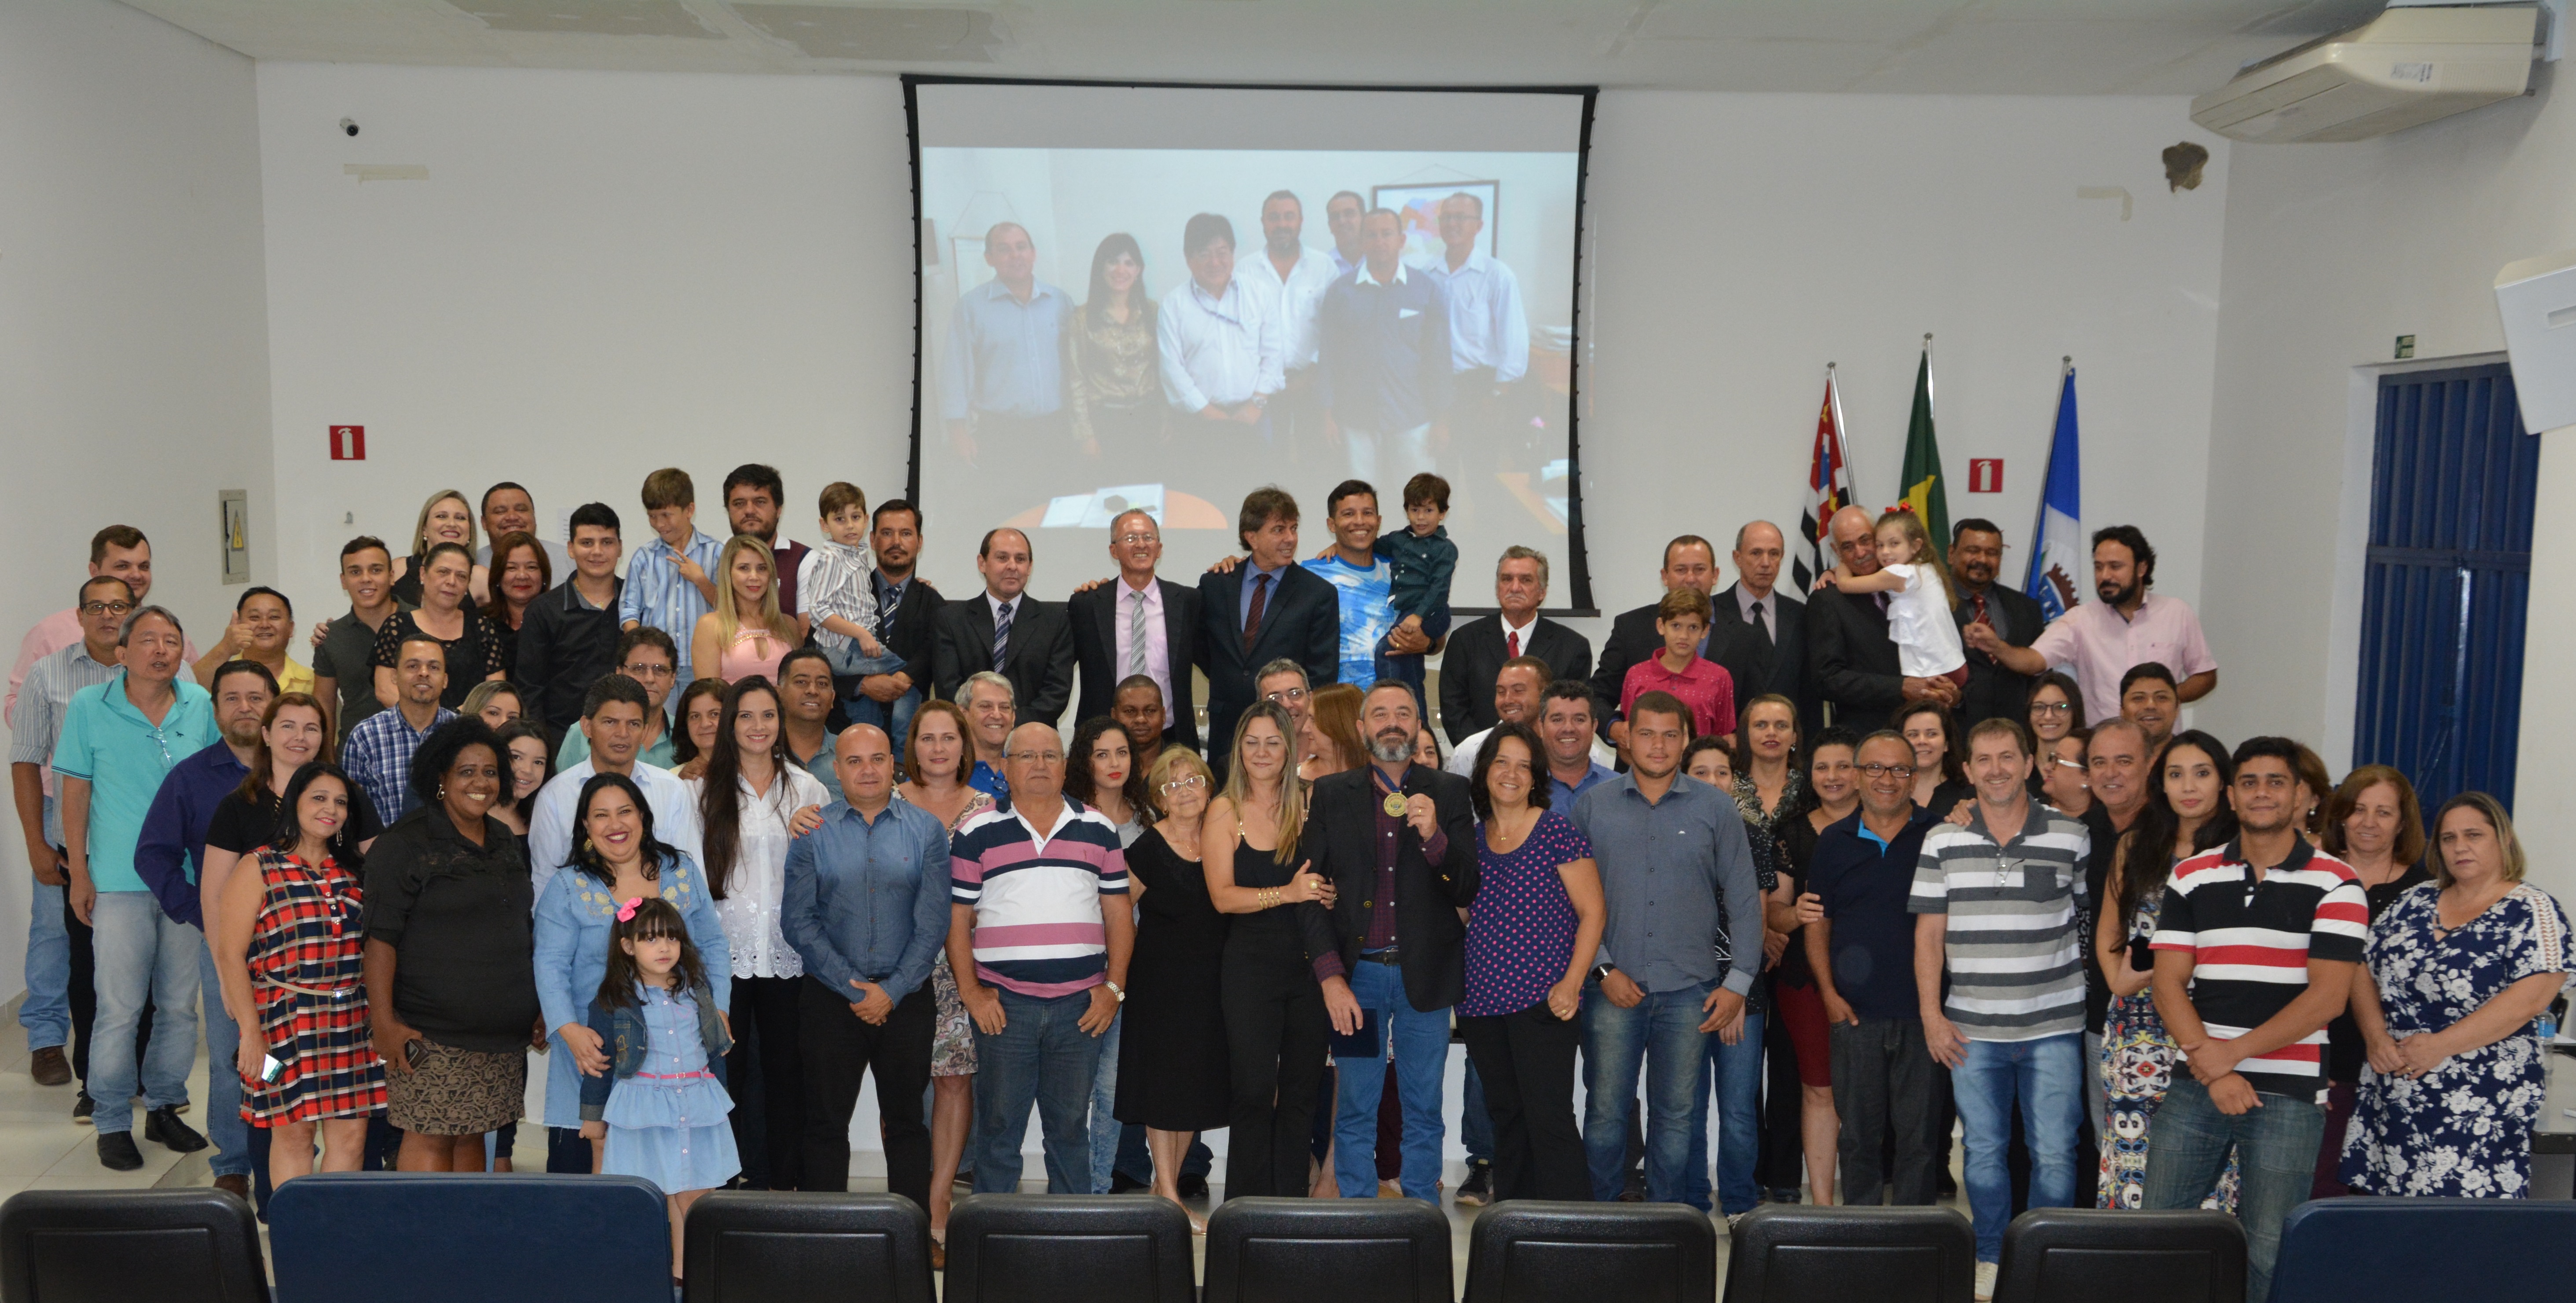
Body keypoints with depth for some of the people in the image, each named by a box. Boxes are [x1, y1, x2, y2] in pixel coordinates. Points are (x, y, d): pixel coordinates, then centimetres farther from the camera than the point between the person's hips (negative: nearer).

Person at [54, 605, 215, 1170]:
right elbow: (75, 791, 0)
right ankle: (113, 1122, 14)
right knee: (120, 1007, 0)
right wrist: (78, 871, -2)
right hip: (120, 882, -3)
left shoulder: (200, 705, 4)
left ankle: (164, 1106, 26)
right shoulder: (89, 708, -3)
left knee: (181, 1003, 10)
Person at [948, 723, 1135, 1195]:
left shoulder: (1098, 831, 10)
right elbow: (956, 916, 3)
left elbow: (1119, 912, 10)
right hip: (1002, 1004, -1)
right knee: (998, 1126, 5)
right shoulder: (977, 833, 4)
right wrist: (970, 991, -4)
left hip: (1081, 1005, 2)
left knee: (1070, 1126, 9)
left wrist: (1114, 987, 2)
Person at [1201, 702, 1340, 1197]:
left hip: (1310, 964, 3)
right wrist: (1287, 893, -18)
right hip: (1251, 964, -2)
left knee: (1302, 1088, 8)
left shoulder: (1308, 804, 5)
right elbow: (1223, 896, -7)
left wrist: (1325, 892, -10)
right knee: (1253, 1090, -3)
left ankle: (1291, 1203, 20)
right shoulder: (1225, 811, -1)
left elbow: (1325, 883, 13)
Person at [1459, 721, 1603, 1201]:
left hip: (1542, 1000, -5)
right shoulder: (1470, 837, 12)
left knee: (1549, 1120, -9)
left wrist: (1572, 982, -13)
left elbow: (1592, 912, -4)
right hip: (1481, 1001, 5)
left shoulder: (1557, 830, -3)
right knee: (1504, 1116, 13)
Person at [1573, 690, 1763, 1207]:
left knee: (1677, 1114, 8)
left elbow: (1744, 900, 6)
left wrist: (1739, 980, 0)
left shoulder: (1716, 809, 5)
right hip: (1613, 989, 0)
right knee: (1605, 1111, 3)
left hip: (1689, 990, 1)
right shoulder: (1593, 806, 4)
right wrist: (1602, 969, -4)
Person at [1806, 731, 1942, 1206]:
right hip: (1855, 1010, 1)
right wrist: (1828, 993, 0)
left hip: (1922, 1010, -1)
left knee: (1918, 1131, 5)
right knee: (1859, 1131, 8)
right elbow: (1817, 924, 9)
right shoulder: (1834, 841, 7)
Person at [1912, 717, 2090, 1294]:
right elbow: (1928, 933, 5)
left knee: (2054, 1153, 1)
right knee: (1983, 1151, 9)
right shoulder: (1942, 842, 3)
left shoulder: (2073, 838, 1)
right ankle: (1991, 1259, 23)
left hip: (2052, 1025, -1)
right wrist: (1932, 1014, 0)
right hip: (1971, 1028, 1)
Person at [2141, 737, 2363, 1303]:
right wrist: (2209, 1063, -10)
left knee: (2269, 1250, 3)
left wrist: (2233, 1053, -11)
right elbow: (2168, 983, 3)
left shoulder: (2334, 885, -1)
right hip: (2196, 1086, 3)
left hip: (2287, 1093, -3)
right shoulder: (2192, 877, 8)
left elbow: (2327, 996, -9)